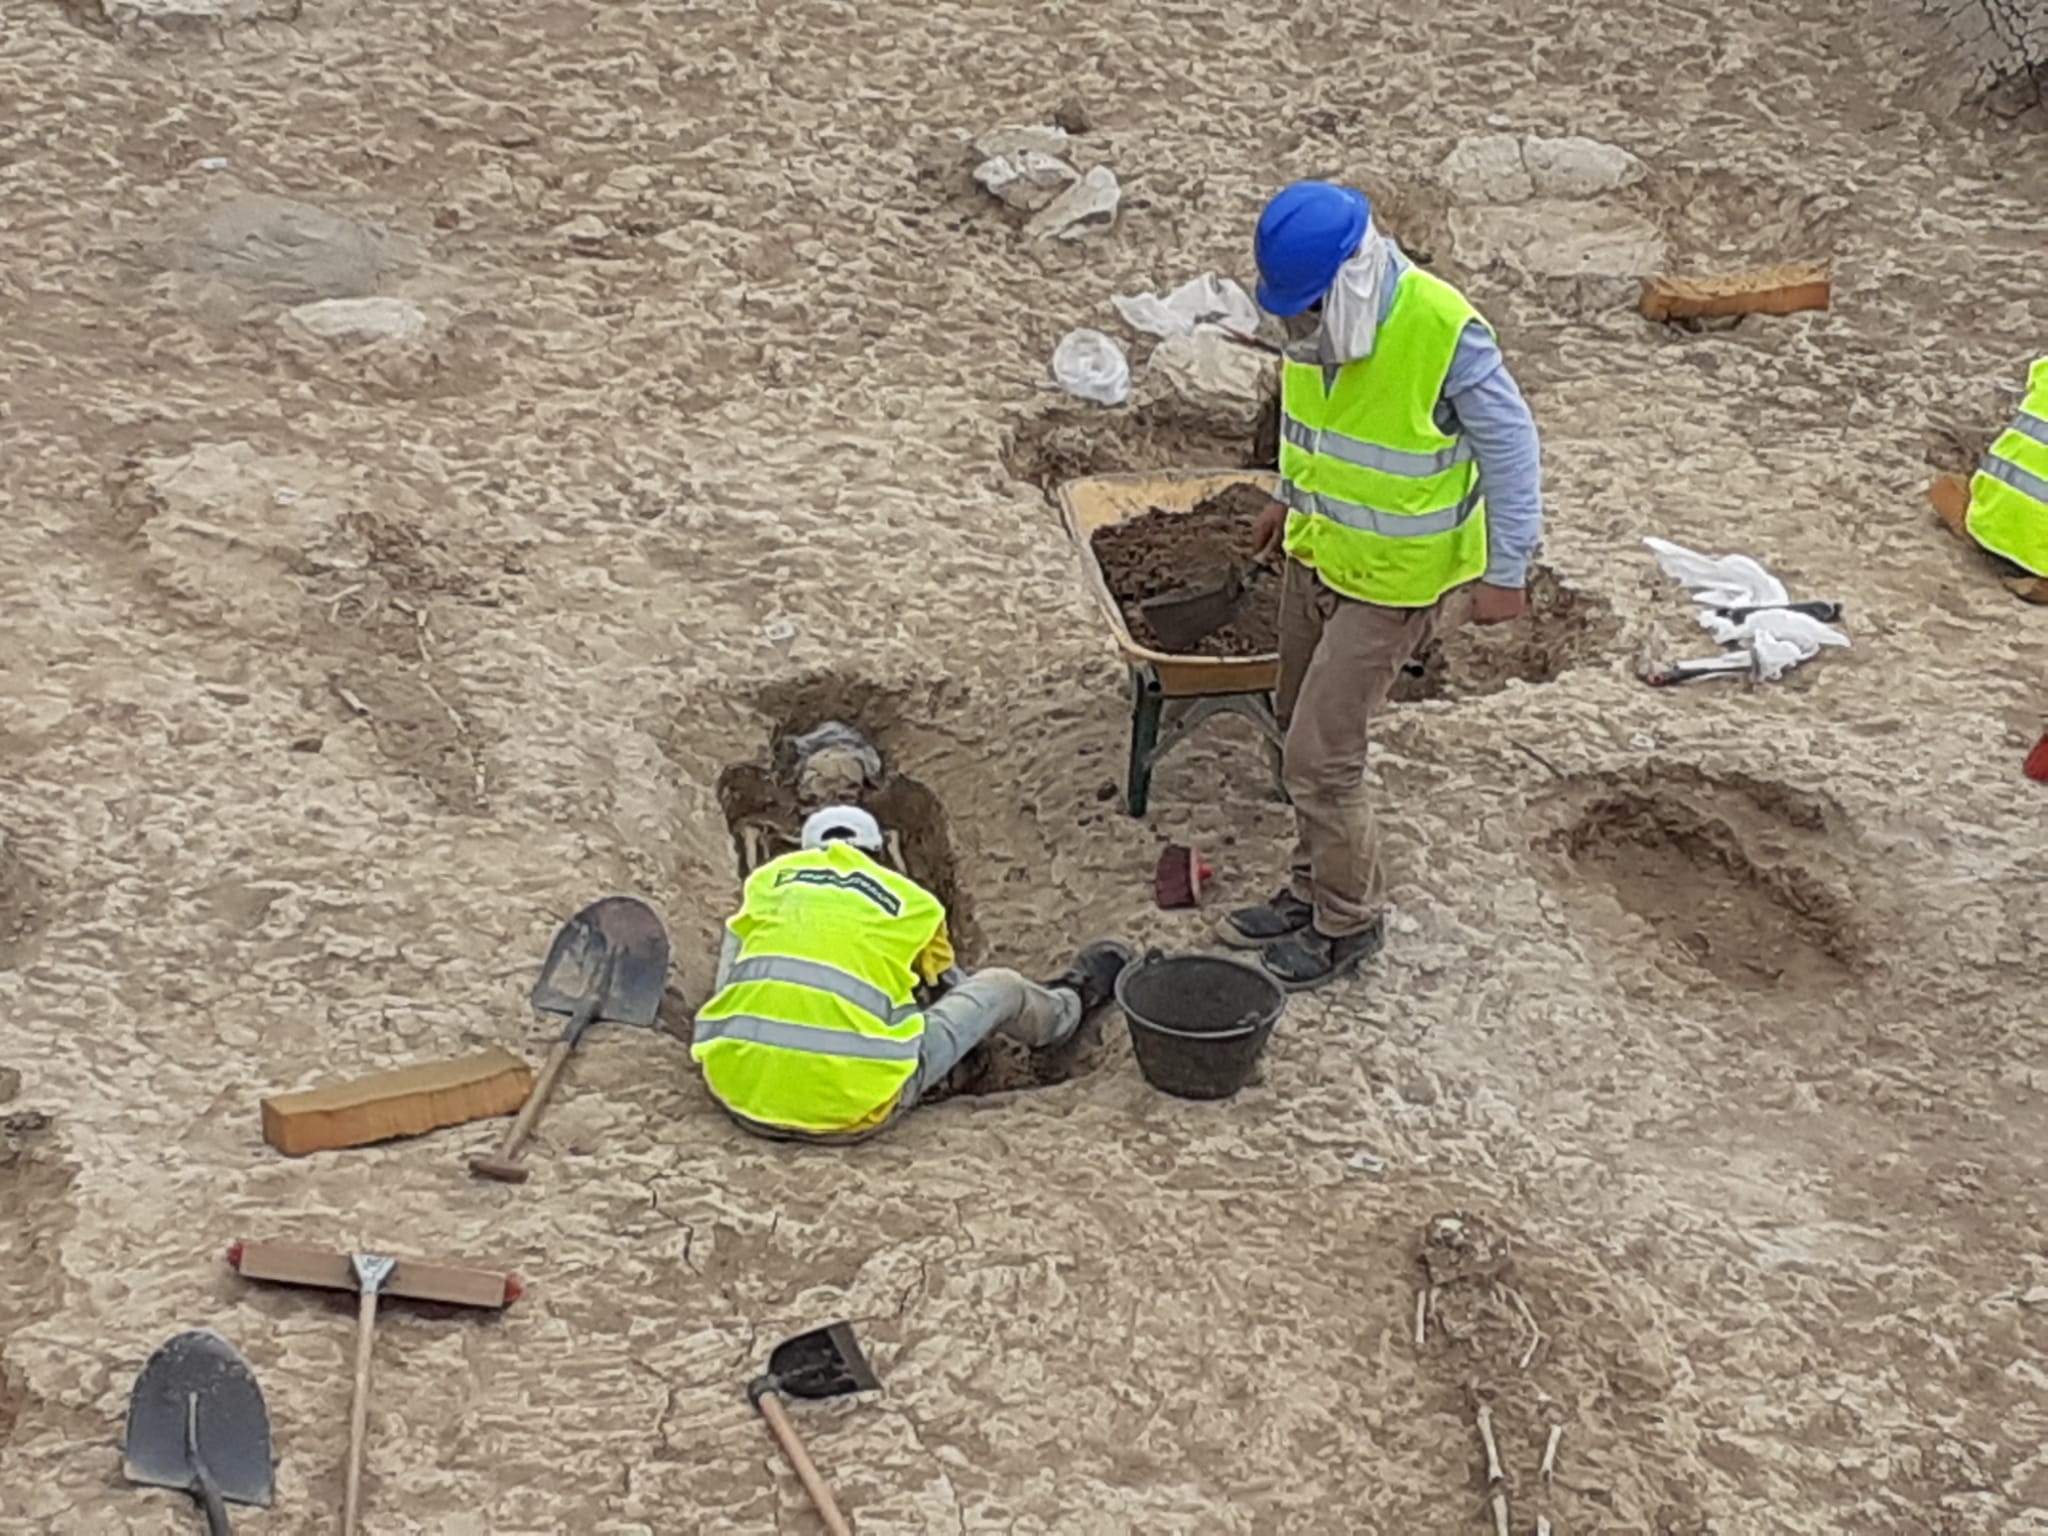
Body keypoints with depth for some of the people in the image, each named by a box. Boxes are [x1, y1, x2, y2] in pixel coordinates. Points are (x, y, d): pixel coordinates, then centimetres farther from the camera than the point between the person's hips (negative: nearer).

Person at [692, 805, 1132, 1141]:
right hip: (846, 1110, -2)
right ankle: (1068, 1006, 54)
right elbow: (949, 988, 31)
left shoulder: (770, 877, 13)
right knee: (1002, 988, 19)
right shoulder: (914, 902, 10)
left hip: (736, 1091, 2)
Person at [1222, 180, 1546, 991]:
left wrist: (1504, 572, -16)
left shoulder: (1443, 333, -27)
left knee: (1321, 755, -6)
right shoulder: (1315, 318, -6)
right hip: (1316, 552, 7)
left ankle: (1348, 923, 12)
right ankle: (1312, 889, 34)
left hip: (1391, 579, -7)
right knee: (1303, 732, 17)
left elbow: (1510, 446, -18)